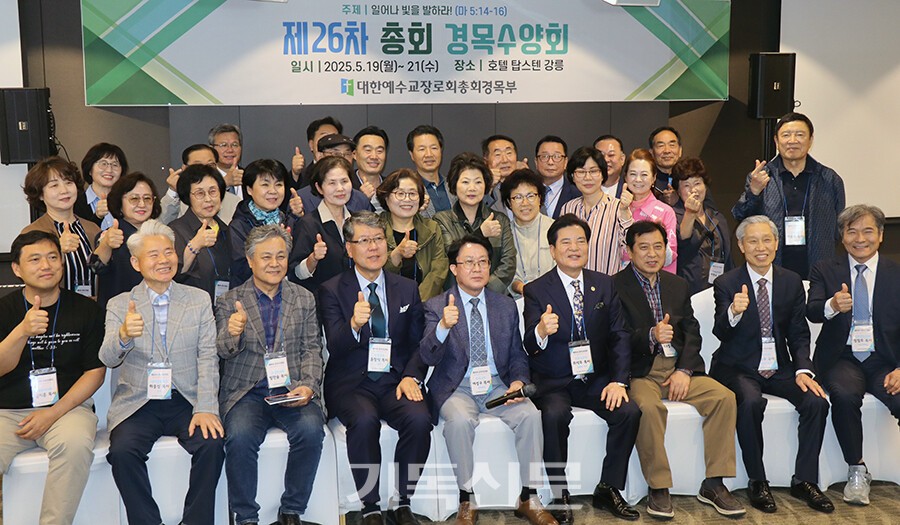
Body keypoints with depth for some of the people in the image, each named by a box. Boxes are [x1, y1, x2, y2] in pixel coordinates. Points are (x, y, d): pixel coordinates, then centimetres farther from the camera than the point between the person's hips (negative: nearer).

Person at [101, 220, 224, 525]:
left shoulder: (199, 300, 9)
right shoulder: (119, 305, 7)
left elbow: (208, 358, 2)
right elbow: (108, 359, -7)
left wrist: (206, 409, -12)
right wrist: (123, 336, -31)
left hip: (186, 402, 0)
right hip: (137, 404, 0)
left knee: (211, 443, -26)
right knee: (122, 450, -27)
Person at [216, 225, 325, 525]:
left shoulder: (304, 300, 12)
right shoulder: (230, 302, 7)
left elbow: (312, 349, 8)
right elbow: (221, 353, 0)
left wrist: (308, 386, -10)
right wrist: (232, 334, -23)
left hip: (292, 391, 1)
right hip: (246, 393, -1)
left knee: (311, 429, -28)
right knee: (240, 436, -30)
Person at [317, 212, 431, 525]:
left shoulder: (407, 289, 12)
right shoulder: (331, 291, 2)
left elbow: (419, 343, 11)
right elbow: (335, 347, -9)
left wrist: (411, 377, -8)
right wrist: (354, 325, -31)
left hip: (396, 380, 3)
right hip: (352, 382, -2)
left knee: (419, 419, -27)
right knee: (364, 421, -33)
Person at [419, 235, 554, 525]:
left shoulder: (507, 306, 12)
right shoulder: (436, 306, 0)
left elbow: (517, 355, 15)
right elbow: (427, 357, -12)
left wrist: (518, 381, -7)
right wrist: (443, 327, -32)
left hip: (497, 385, 3)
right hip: (456, 388, -3)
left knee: (530, 414, -25)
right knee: (460, 420, -34)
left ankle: (529, 498, -11)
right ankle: (467, 500, -16)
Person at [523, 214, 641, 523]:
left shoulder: (605, 285, 7)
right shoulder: (536, 290, -4)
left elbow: (619, 336, 4)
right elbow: (529, 347, -13)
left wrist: (618, 381, -11)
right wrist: (541, 332, -39)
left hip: (596, 379, 3)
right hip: (553, 382, -3)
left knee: (629, 412, -20)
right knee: (554, 415, -32)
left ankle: (608, 489, -1)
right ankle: (559, 497, -14)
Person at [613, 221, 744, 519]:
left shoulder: (679, 285, 17)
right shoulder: (615, 287, 0)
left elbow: (692, 333, 10)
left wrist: (684, 371, -7)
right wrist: (651, 336, -26)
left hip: (679, 367, 5)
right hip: (640, 371, -5)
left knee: (724, 397, -18)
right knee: (649, 407, -34)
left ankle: (713, 484, -8)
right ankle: (658, 489, -18)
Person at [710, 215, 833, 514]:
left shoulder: (792, 282, 7)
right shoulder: (726, 284, -5)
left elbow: (798, 333, 7)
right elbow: (721, 333, -15)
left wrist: (803, 369, -10)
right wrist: (734, 312, -38)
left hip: (779, 368, 4)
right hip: (738, 368, -4)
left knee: (816, 402, -20)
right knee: (751, 402, -32)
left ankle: (804, 480, -4)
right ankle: (757, 483, -15)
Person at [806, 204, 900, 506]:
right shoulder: (825, 271, 7)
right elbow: (811, 312, -9)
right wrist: (832, 305, -33)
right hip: (842, 359, 0)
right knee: (845, 395, -32)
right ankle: (857, 470, -12)